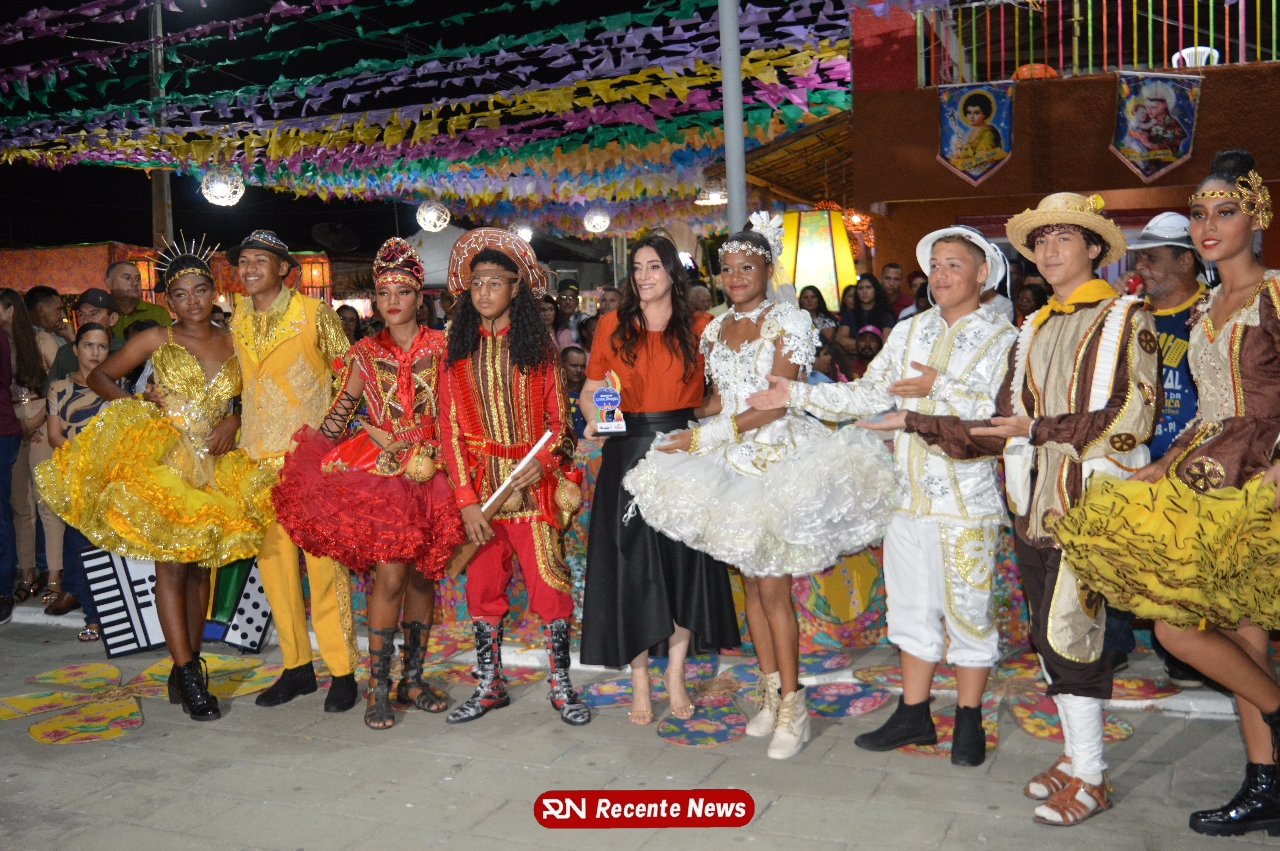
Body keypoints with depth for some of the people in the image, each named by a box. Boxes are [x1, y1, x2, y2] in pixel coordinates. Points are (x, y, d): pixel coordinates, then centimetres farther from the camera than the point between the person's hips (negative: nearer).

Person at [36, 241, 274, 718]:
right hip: (163, 461, -4)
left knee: (202, 565, 8)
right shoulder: (156, 339, 3)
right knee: (171, 565, -8)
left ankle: (187, 666, 19)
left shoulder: (232, 341, 10)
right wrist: (138, 407, -5)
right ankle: (188, 676, -5)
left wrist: (233, 422, -2)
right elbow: (99, 377, 10)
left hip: (215, 465, 4)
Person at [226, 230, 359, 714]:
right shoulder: (237, 321, 12)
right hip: (259, 457, 5)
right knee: (273, 558, 7)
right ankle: (296, 666, 19)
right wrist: (235, 432, 12)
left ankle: (342, 670, 3)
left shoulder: (314, 313, -3)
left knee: (323, 559, -6)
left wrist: (335, 416, -8)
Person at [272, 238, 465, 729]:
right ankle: (378, 688, -2)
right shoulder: (365, 353, 8)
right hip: (378, 471, -1)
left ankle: (412, 678, 19)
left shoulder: (441, 347, 5)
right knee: (390, 575, -12)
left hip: (429, 472, 1)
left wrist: (424, 454, -5)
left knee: (422, 575, 6)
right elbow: (336, 417, 8)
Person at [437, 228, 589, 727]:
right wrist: (466, 499, -6)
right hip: (479, 485, 2)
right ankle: (489, 686, 23)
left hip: (533, 485, -2)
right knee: (482, 584, 8)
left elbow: (558, 419, 4)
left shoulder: (538, 346, 4)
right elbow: (451, 429, 2)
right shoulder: (458, 351, 7)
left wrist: (543, 462, -16)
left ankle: (561, 686, 10)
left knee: (548, 582, -4)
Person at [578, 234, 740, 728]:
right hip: (628, 454, 0)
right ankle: (640, 682, 13)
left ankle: (675, 676, 20)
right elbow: (590, 389, 7)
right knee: (632, 565, 2)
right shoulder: (614, 326, 5)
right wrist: (593, 418, -14)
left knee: (684, 562, 3)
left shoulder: (699, 329, 5)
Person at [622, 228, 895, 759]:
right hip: (732, 465, 6)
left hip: (778, 459, -6)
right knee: (750, 582, 8)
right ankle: (770, 691, 21)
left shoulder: (788, 322, -6)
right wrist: (679, 424, 7)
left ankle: (791, 704, 5)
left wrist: (704, 437, -15)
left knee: (773, 587, -7)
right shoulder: (715, 330, 13)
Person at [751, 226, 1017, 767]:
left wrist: (938, 388, -16)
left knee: (967, 607, 4)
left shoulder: (1002, 338, -4)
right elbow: (869, 395, 7)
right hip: (907, 493, 5)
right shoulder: (908, 332, 12)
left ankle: (968, 721, 20)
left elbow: (1003, 412, -16)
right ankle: (914, 715, 26)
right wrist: (796, 395, 2)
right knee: (912, 606, 13)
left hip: (966, 498, -5)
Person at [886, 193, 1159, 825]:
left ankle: (1090, 777, 4)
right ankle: (1075, 753, 24)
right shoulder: (1032, 331, 18)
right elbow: (1003, 428, 15)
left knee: (1067, 630, -9)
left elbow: (1132, 417, -10)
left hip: (1090, 502, -6)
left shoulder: (1125, 319, 1)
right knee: (1050, 633, 10)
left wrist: (1040, 429, -13)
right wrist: (919, 423, 8)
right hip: (1033, 504, 6)